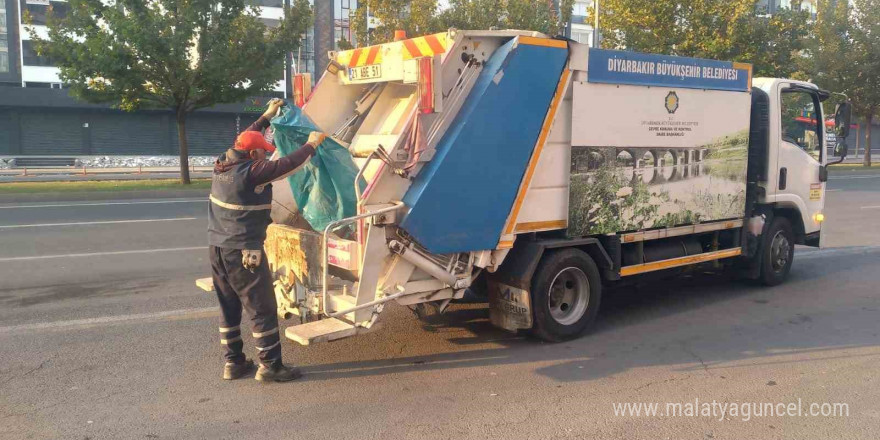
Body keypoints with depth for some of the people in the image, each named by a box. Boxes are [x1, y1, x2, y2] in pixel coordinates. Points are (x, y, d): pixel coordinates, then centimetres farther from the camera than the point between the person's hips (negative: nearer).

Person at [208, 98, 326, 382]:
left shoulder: (224, 165, 7)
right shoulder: (251, 173, -17)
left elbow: (245, 141, 23)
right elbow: (289, 164, -15)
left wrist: (266, 116, 30)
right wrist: (312, 144, 0)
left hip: (217, 248, 9)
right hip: (243, 252, -9)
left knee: (229, 308, 15)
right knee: (263, 309, 0)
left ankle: (233, 362, 24)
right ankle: (270, 366, 6)